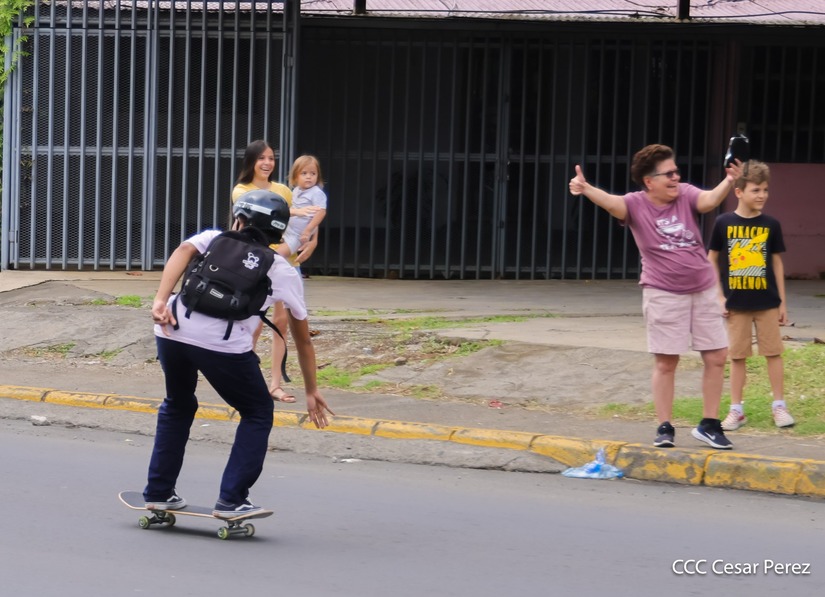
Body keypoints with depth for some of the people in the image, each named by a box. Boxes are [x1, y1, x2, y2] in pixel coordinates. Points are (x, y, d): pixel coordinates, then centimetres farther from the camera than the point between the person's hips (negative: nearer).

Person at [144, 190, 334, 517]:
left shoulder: (214, 239, 26)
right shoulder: (284, 271, 24)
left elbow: (184, 250, 2)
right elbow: (302, 338, 29)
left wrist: (161, 301, -9)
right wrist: (311, 391, 38)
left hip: (172, 329, 3)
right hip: (225, 343, -3)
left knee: (178, 406, 30)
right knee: (258, 414, 19)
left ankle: (159, 492, 30)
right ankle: (231, 501, 9)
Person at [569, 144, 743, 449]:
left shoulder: (685, 194, -2)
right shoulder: (635, 205, -9)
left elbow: (709, 200, -22)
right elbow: (611, 202, -29)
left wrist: (729, 181, -43)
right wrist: (586, 189, -51)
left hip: (703, 289, 3)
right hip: (663, 294, -3)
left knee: (716, 357, 4)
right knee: (666, 362, 1)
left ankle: (709, 425, 17)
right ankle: (665, 427, 12)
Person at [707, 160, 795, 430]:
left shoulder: (770, 225, 0)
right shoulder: (724, 223, -3)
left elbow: (777, 262, 7)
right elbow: (712, 259, 4)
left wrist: (782, 301, 6)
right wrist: (719, 295, -2)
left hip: (767, 301, 1)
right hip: (736, 303, -1)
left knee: (773, 352, 3)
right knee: (737, 356, 5)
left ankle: (779, 406, 13)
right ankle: (736, 410, 13)